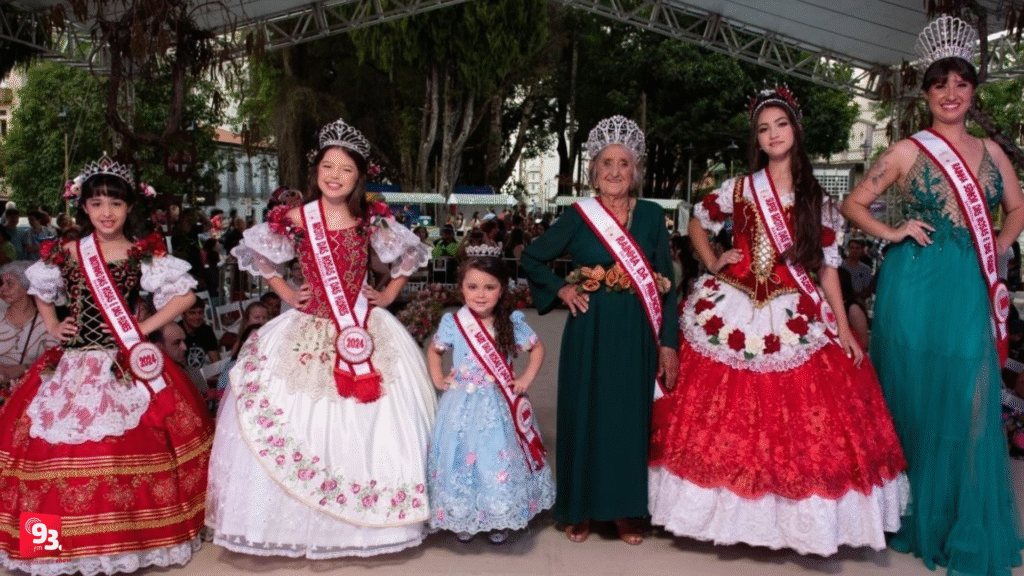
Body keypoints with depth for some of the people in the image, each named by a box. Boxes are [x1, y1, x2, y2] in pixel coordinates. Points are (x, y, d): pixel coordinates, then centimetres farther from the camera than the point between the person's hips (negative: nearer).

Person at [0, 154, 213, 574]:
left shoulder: (143, 255, 0)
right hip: (75, 367, 3)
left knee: (129, 452, -6)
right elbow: (41, 292, 25)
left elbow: (185, 294, 0)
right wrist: (53, 327, 10)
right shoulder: (65, 255, 7)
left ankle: (133, 539, 10)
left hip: (128, 366, -2)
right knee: (61, 450, 1)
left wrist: (145, 328, -5)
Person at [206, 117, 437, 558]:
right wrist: (286, 294, 5)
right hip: (309, 336, -1)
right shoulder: (296, 220, -3)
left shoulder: (371, 221, 1)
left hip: (365, 333, 1)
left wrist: (389, 294, 7)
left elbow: (410, 254, 16)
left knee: (370, 429, 5)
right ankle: (299, 523, 15)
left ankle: (367, 520, 21)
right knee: (303, 428, 0)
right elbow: (254, 253, 11)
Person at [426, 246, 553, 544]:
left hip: (500, 407, 0)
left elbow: (537, 348, 9)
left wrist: (526, 380, -2)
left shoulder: (512, 322, -6)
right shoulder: (452, 322, -5)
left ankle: (499, 521, 24)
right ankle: (462, 519, 25)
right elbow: (433, 350, 14)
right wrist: (438, 380, 2)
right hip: (463, 406, 0)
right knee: (463, 456, 5)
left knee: (499, 458, 5)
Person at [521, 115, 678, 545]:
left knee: (632, 418, 8)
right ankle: (580, 509, 22)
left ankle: (626, 509, 23)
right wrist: (561, 290, -4)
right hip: (590, 332, -1)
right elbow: (531, 258, 9)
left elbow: (666, 283, 4)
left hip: (637, 335, 1)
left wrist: (667, 343, -1)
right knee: (586, 417, 6)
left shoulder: (651, 215, 4)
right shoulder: (578, 216, 0)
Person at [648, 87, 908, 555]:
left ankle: (801, 519, 17)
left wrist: (844, 328, 2)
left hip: (795, 318, 1)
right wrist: (712, 264, 3)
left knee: (800, 421, 0)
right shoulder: (739, 189, 3)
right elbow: (697, 221, 17)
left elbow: (827, 266, 6)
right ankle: (732, 510, 17)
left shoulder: (817, 200, 6)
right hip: (733, 312, 0)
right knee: (727, 415, 1)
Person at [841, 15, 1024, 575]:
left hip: (971, 289, 3)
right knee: (915, 400, 5)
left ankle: (966, 530, 18)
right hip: (916, 286, -3)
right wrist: (894, 234, -9)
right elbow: (853, 204, 3)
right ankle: (914, 520, 21)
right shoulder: (908, 151, 0)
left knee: (967, 404, 4)